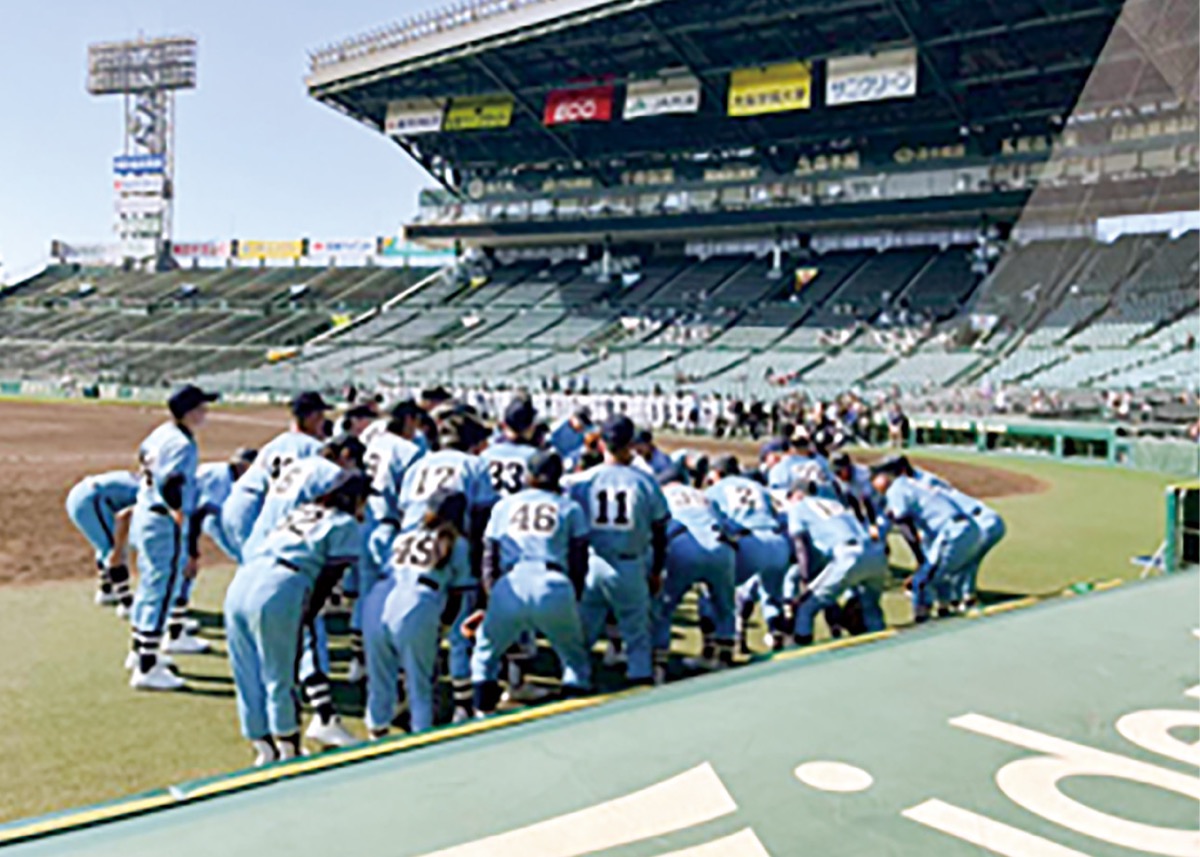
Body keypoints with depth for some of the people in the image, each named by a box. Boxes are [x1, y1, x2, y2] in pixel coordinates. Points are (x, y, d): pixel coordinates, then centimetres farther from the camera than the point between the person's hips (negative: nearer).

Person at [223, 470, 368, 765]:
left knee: (247, 677, 15)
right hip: (278, 594, -7)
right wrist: (305, 618, 5)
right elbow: (328, 578, 0)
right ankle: (290, 753, 19)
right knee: (280, 680, 6)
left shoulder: (301, 512, 27)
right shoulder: (345, 524, 8)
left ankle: (263, 749, 28)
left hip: (240, 583, 7)